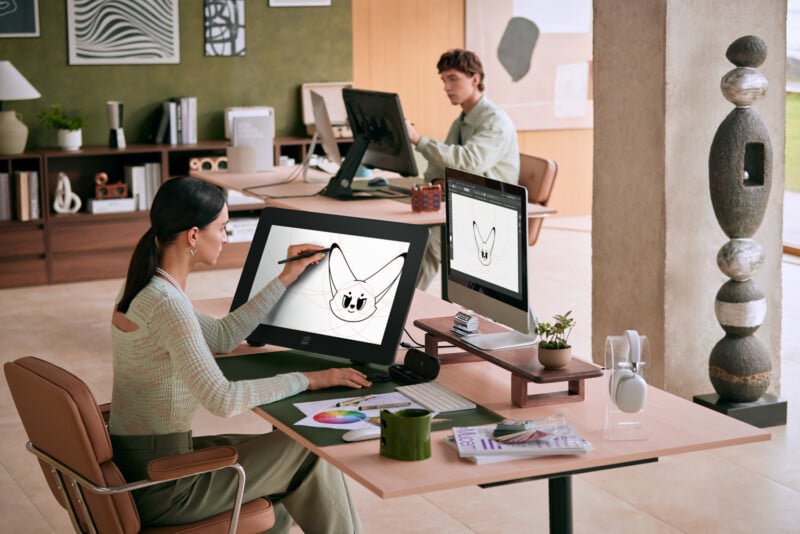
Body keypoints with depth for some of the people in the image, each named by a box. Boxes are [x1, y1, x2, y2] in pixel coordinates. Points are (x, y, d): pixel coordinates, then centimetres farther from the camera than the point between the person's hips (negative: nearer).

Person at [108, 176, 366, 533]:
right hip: (160, 488, -9)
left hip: (133, 465, 9)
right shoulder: (167, 303, -24)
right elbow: (221, 400, -29)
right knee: (309, 449, 4)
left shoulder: (147, 289, 6)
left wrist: (286, 278, 18)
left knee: (275, 449, 27)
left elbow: (223, 336, 18)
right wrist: (307, 380, -20)